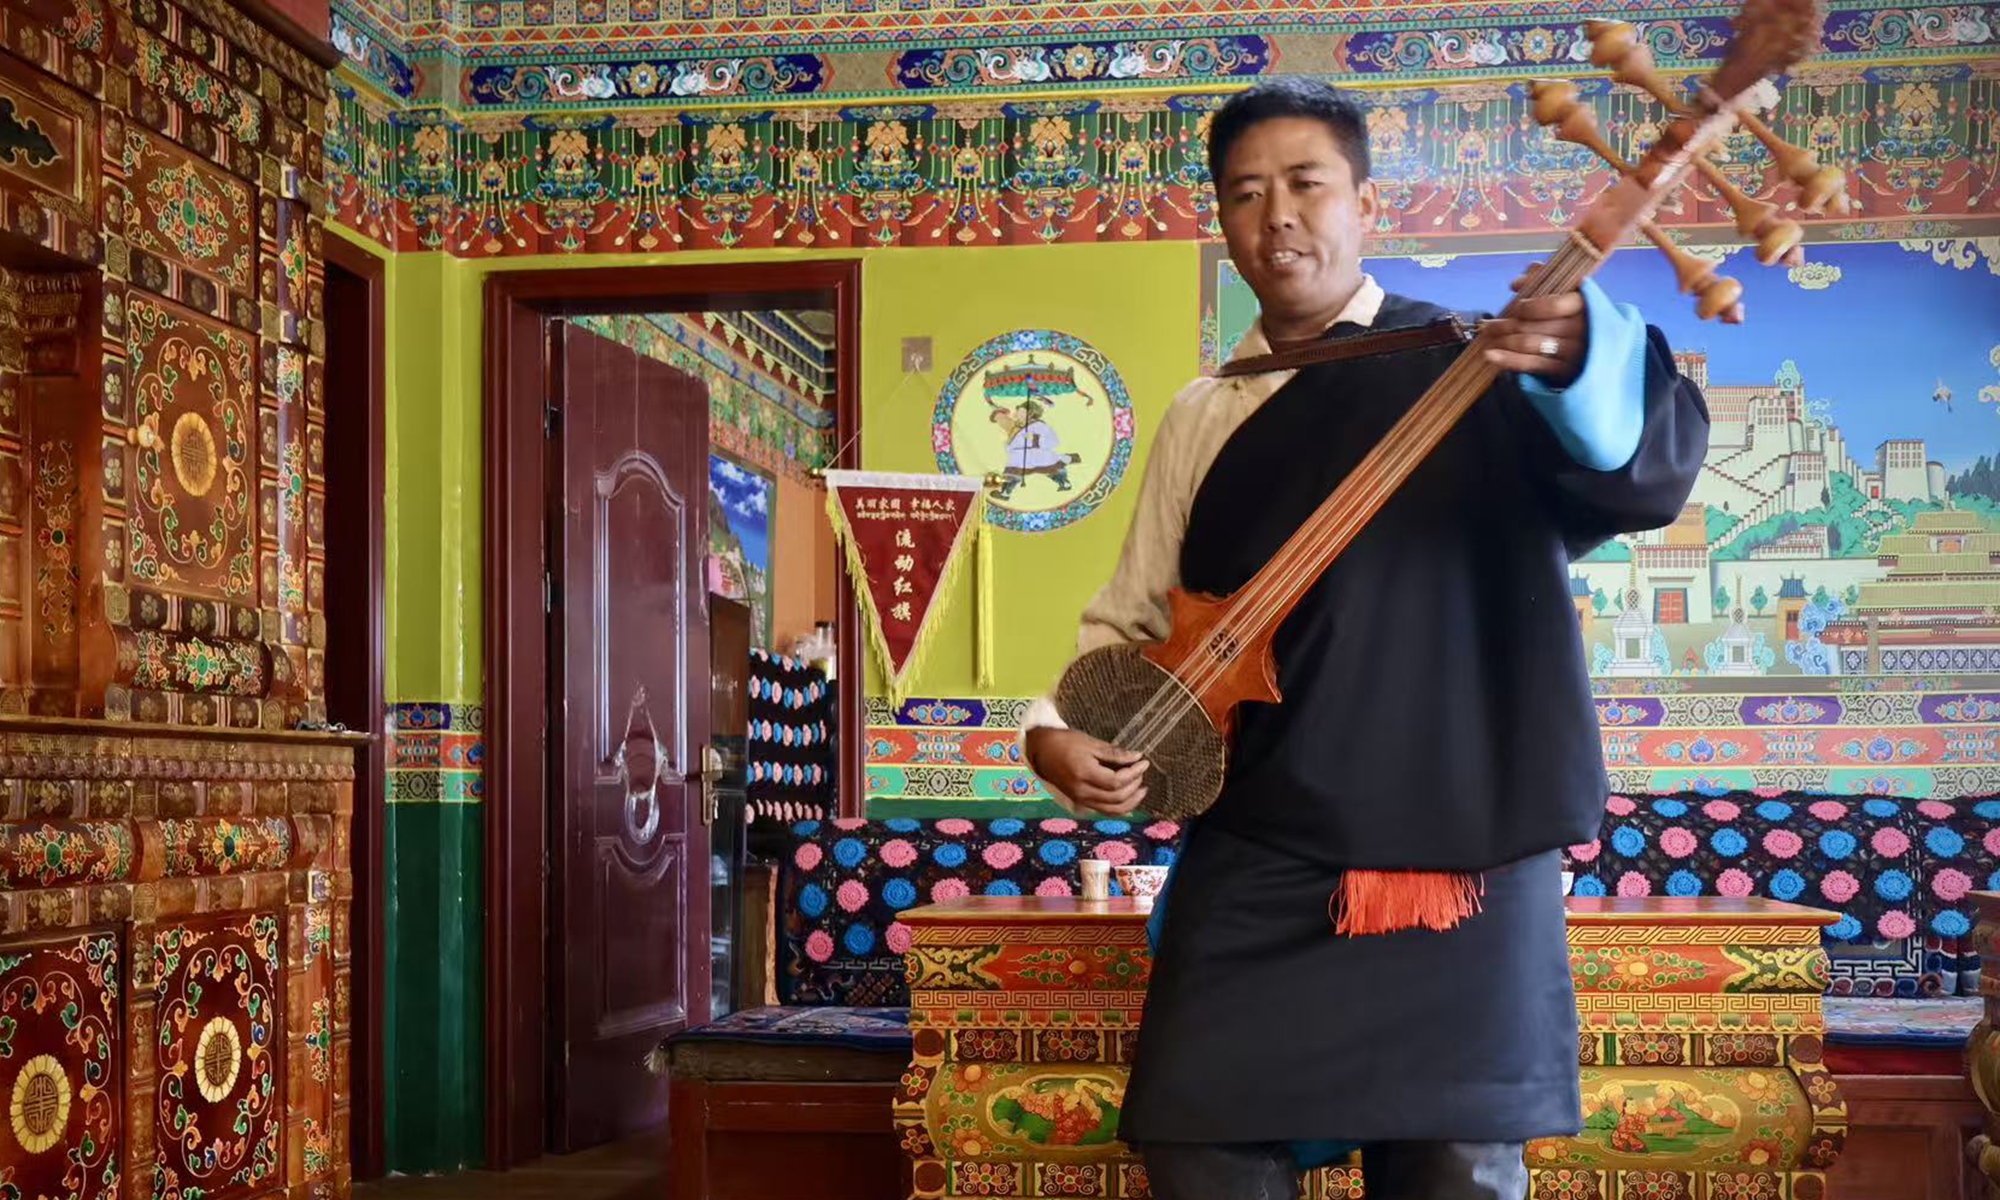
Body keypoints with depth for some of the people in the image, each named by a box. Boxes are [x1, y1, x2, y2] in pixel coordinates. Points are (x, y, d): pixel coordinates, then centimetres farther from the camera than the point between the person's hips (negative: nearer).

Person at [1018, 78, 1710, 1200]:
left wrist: (1581, 360, -41)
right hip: (1255, 867, 3)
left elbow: (1653, 467, -19)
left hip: (1464, 861, -3)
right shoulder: (1205, 416, 13)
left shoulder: (1477, 366, -1)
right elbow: (1131, 619, 19)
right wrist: (1056, 730, 0)